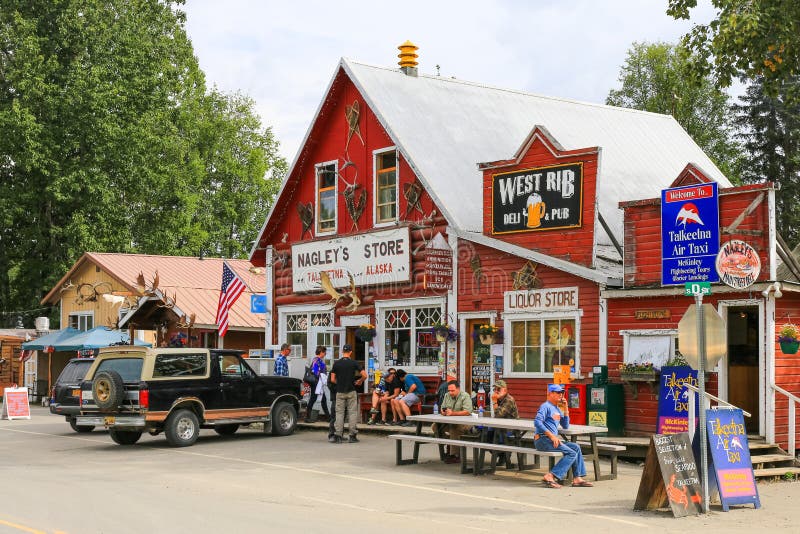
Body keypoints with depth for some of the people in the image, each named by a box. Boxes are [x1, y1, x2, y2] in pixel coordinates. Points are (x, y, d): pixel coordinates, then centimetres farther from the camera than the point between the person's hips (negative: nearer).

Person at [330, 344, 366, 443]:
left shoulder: (336, 363, 0)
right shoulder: (353, 363, -4)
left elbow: (332, 379, 0)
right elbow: (364, 375, -9)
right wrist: (359, 381, 10)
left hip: (340, 392, 1)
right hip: (351, 391, -1)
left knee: (339, 413, 5)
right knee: (352, 413, 5)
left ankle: (338, 436, -1)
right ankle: (352, 436, 4)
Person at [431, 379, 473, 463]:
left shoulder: (465, 396, -11)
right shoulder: (447, 396, 11)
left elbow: (467, 411, -22)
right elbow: (442, 409, 13)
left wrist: (452, 413, -30)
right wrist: (443, 412, -13)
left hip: (465, 422, -7)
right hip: (450, 422, 7)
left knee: (454, 427, -36)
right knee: (435, 426, -9)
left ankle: (454, 455, -27)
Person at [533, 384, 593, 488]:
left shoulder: (558, 409, 23)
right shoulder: (546, 406, -5)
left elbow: (565, 426, 21)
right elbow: (537, 422, -19)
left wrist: (565, 409, 12)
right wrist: (551, 435, -24)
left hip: (553, 440, 9)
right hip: (542, 440, -9)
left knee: (576, 447, 3)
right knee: (572, 453, -19)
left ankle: (577, 478, -1)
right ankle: (550, 477, -28)